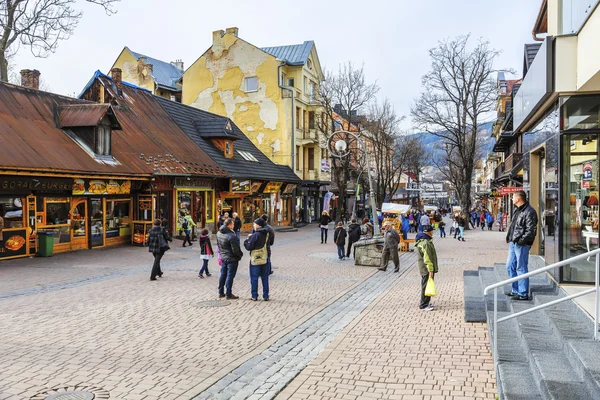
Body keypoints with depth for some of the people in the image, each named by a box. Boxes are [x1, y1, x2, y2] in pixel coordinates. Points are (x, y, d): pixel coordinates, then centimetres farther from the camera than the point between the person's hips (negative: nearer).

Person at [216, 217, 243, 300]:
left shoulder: (219, 233, 1)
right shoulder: (231, 236, -26)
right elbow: (236, 250, -22)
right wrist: (241, 254, -5)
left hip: (223, 257, 8)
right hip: (232, 259, -8)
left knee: (223, 274, 17)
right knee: (230, 276, 1)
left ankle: (221, 292, 25)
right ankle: (228, 294, 8)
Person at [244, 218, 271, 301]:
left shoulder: (255, 235, -17)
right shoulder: (267, 234, 4)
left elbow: (249, 247, -15)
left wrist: (246, 241, 6)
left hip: (255, 260, -5)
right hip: (265, 259, 5)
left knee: (254, 278, 5)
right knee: (265, 278, 11)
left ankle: (254, 296, 9)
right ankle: (266, 296, 14)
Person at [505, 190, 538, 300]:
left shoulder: (529, 212, -15)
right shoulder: (517, 210, 16)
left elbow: (531, 231, -19)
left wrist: (520, 241, -20)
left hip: (521, 245, -10)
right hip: (513, 243, 10)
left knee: (521, 268, -3)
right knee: (510, 266, 15)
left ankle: (523, 294, 5)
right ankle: (515, 290, 26)